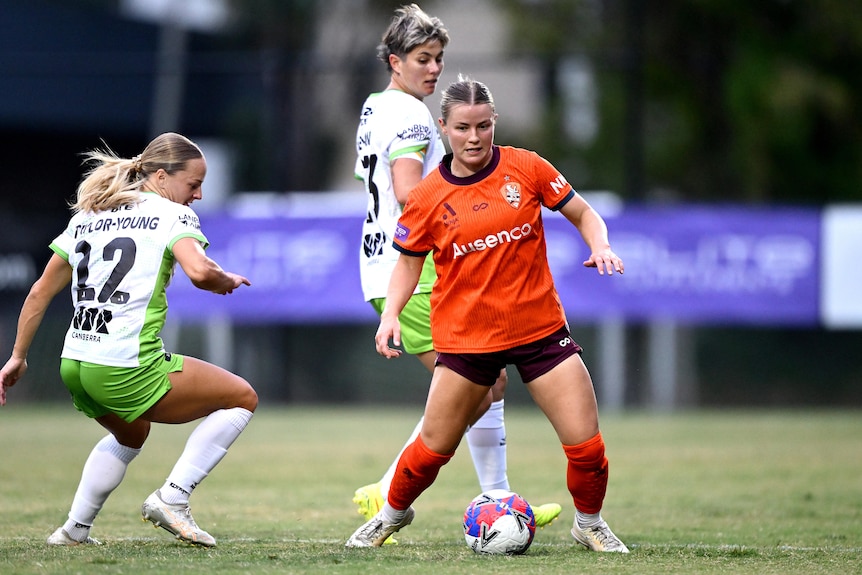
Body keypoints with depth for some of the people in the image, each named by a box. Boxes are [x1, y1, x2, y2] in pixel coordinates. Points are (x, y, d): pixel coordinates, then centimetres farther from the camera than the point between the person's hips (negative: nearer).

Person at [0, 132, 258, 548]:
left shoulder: (87, 215, 18)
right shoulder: (171, 214, -2)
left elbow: (42, 289, 20)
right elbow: (198, 270, -21)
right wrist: (225, 281, 0)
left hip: (73, 367, 8)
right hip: (128, 371, -8)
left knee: (130, 435, 38)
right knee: (243, 398, 6)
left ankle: (75, 529, 34)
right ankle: (172, 498, -1)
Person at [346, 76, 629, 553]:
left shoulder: (526, 168, -4)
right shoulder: (428, 196, -4)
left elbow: (584, 215, 6)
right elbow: (409, 261, 8)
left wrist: (600, 246, -14)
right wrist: (391, 313, -7)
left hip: (540, 329, 1)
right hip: (466, 337, -1)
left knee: (587, 445, -6)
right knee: (432, 450, 3)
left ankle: (589, 524, 23)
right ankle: (392, 513, 33)